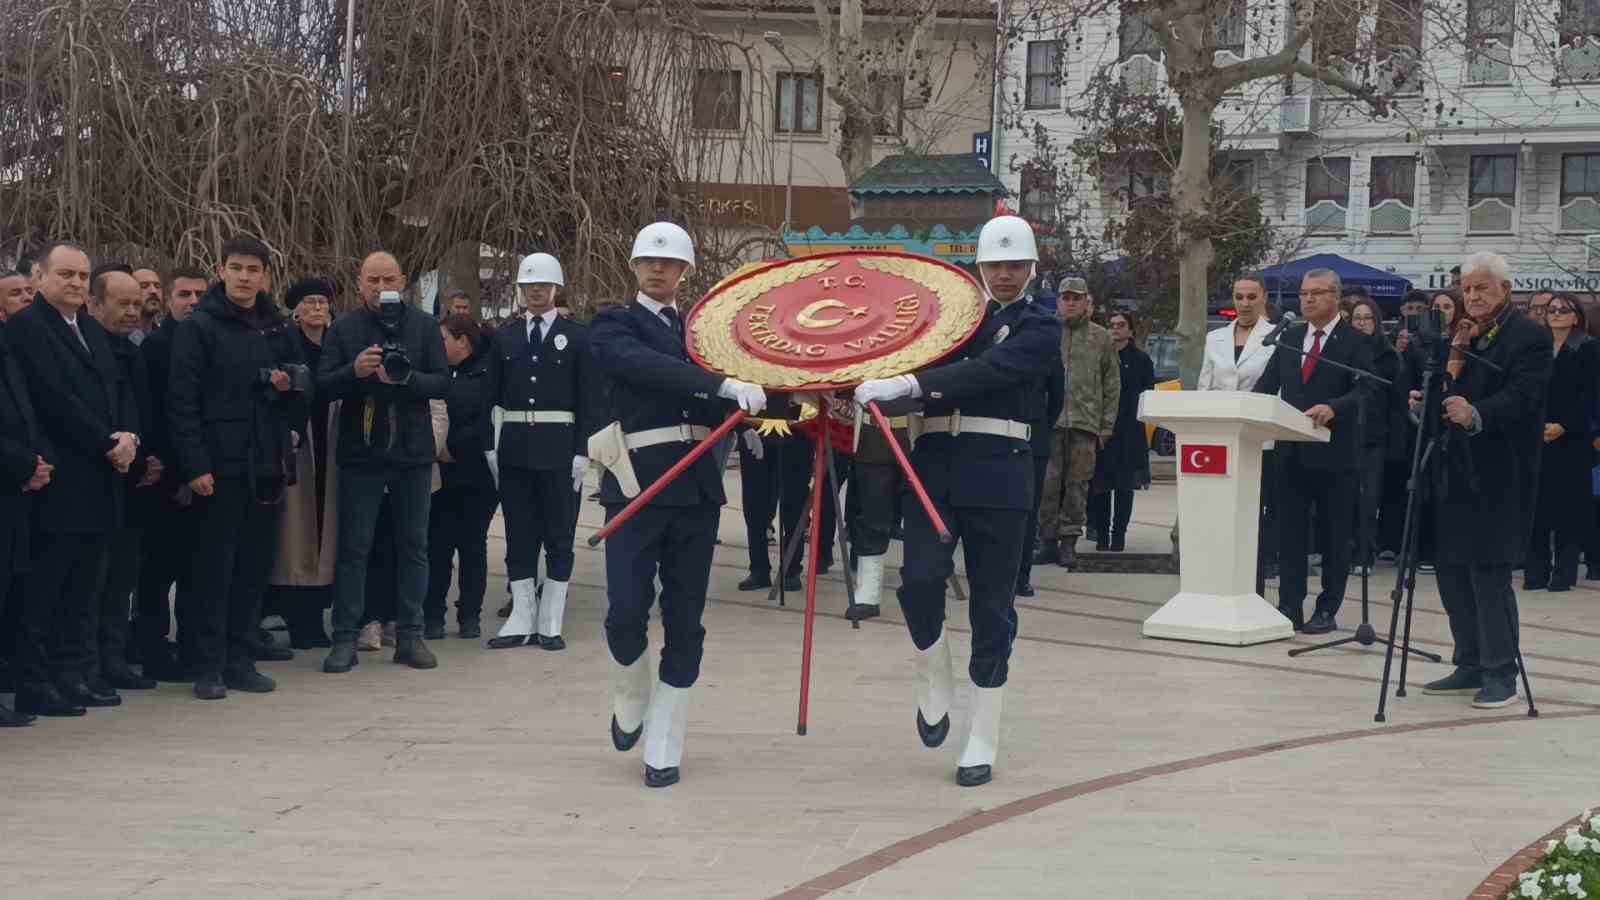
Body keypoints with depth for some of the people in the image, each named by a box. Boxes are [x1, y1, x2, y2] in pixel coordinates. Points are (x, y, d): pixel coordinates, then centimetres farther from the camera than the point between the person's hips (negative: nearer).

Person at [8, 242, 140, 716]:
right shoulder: (25, 326, -8)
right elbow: (55, 398, -16)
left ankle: (73, 673, 16)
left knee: (80, 585, 11)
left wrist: (128, 435, -4)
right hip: (59, 481, -8)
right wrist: (107, 444, -13)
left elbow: (118, 389, 15)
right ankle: (35, 684, 0)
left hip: (98, 479, 8)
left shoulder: (92, 330, 18)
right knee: (45, 584, -4)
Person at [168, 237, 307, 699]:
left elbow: (305, 388, 20)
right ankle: (209, 667, 4)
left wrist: (289, 387, -4)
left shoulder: (279, 327, 13)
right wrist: (195, 466, -16)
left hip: (268, 466, 5)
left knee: (255, 567, 7)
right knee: (215, 567, -2)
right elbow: (182, 401, -9)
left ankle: (241, 661, 15)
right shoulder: (198, 327, -3)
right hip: (220, 468, -5)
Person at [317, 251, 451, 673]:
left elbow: (442, 382, -4)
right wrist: (354, 371, -23)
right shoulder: (343, 330, 2)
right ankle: (345, 638, 2)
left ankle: (409, 634, 13)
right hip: (360, 451, -1)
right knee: (353, 546, 0)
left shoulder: (424, 326, 2)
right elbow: (323, 384, -4)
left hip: (412, 450, 1)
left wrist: (405, 378, -22)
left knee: (413, 544, 6)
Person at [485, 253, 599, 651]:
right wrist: (490, 447, 2)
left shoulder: (576, 336, 1)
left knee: (559, 537, 1)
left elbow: (589, 398, -1)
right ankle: (522, 619, 11)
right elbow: (493, 394, 10)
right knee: (519, 536, 6)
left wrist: (582, 451, -8)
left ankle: (550, 624, 7)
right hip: (515, 447, 3)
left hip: (559, 449, -3)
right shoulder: (506, 337, 10)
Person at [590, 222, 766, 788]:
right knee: (627, 612, -11)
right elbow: (650, 368, -19)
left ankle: (663, 749, 11)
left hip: (696, 486, 4)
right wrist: (724, 385, -30)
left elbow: (719, 407, 11)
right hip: (638, 482, -4)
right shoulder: (613, 327, 2)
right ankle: (630, 702, 21)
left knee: (684, 623, 3)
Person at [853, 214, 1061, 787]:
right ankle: (935, 683, 13)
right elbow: (921, 382, 21)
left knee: (992, 608, 1)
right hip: (934, 468, 3)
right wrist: (868, 387, 0)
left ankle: (982, 741, 11)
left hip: (998, 477, -3)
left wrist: (905, 384, -27)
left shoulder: (1039, 330, 1)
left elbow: (986, 372, -17)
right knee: (920, 580, -16)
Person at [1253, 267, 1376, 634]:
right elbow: (1268, 383, 7)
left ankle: (1327, 610, 11)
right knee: (1290, 531, 5)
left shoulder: (1354, 342, -5)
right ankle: (1290, 606, 8)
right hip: (1293, 451, 5)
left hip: (1333, 452, -5)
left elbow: (1363, 390, -16)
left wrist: (1333, 407, -33)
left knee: (1333, 535, 5)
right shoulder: (1289, 338, 12)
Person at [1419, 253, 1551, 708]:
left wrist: (1476, 415, -37)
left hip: (1496, 478, -7)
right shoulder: (1460, 336, 16)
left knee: (1489, 571, -8)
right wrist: (1452, 359, -7)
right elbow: (1445, 394, 10)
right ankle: (1470, 665, 20)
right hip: (1453, 472, 8)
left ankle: (1501, 673, -1)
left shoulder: (1529, 337, -6)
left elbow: (1522, 397, -20)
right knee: (1452, 572, 10)